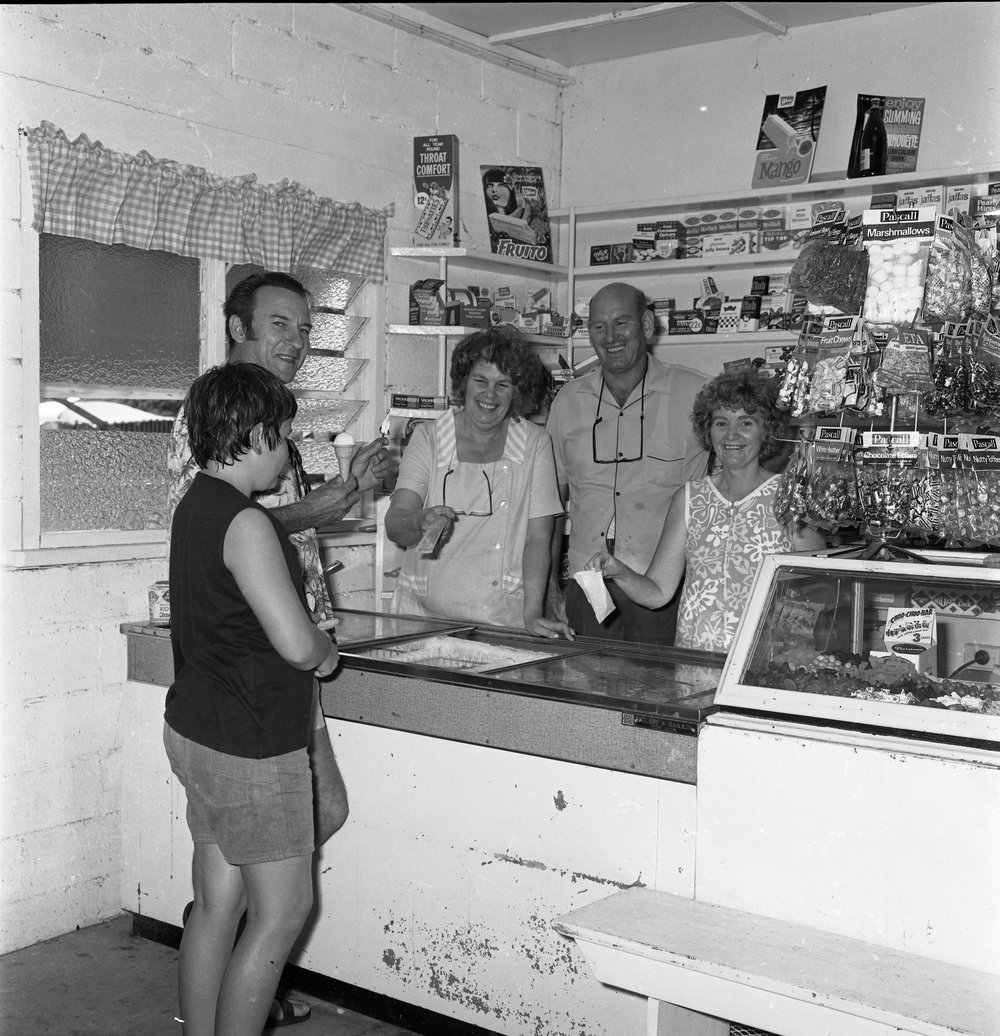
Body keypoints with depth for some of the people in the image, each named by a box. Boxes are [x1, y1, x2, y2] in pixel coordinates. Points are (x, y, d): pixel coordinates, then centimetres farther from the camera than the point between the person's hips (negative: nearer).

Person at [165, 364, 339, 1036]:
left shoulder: (197, 506, 9)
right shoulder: (246, 525, -22)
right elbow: (297, 644, -27)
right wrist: (329, 648, -3)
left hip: (199, 729, 10)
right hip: (250, 748, -9)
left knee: (219, 904, 17)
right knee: (282, 911, 3)